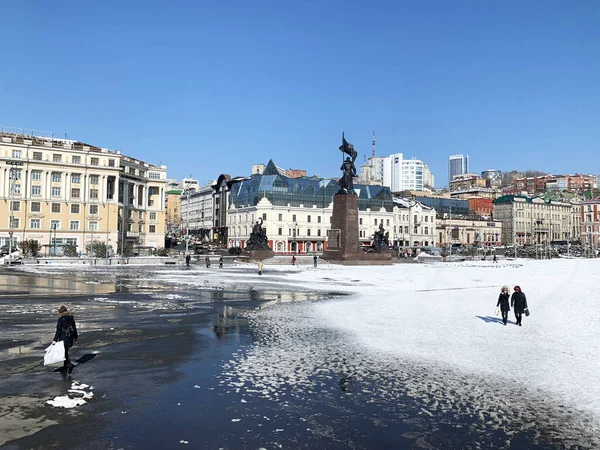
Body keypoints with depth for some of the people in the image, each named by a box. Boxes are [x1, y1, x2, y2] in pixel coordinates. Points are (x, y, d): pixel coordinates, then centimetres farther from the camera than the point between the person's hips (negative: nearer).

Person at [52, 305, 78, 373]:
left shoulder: (61, 320, -13)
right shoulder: (71, 318, 4)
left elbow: (58, 331, -15)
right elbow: (74, 328, 13)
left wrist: (55, 340, -12)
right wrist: (75, 337, 25)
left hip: (63, 339, -6)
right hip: (70, 339, 6)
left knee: (64, 353, -1)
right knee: (65, 351, 20)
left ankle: (70, 364, -18)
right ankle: (65, 365, 29)